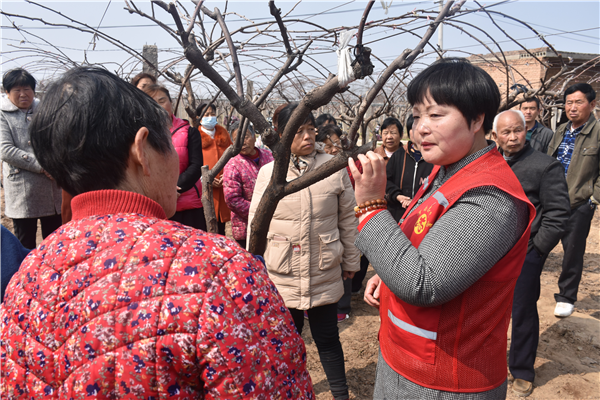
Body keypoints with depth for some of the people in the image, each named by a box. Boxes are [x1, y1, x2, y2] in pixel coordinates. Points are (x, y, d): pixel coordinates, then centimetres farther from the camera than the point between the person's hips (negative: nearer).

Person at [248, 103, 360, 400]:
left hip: (325, 275, 0)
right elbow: (256, 224, 3)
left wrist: (350, 262, 9)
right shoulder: (268, 172, -3)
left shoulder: (334, 168, -3)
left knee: (327, 338, 12)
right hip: (281, 277, 1)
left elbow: (348, 219, 4)